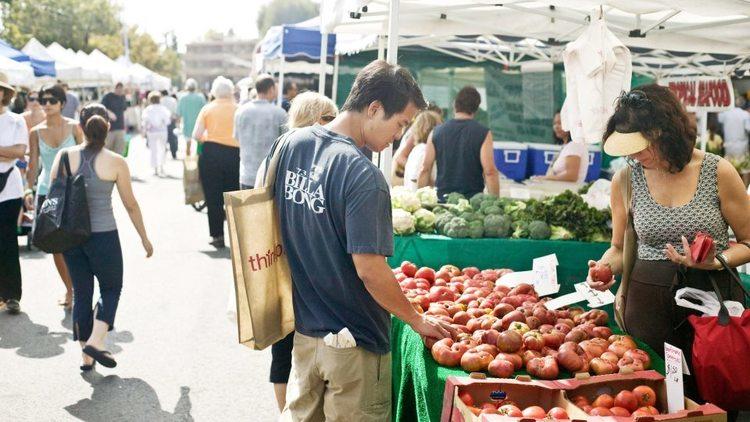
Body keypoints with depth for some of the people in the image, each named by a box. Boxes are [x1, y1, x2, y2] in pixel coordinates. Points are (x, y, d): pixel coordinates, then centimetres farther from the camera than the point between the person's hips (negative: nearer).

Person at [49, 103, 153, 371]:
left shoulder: (65, 156, -2)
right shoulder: (115, 162, -8)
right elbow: (131, 205, -2)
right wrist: (144, 238, 10)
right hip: (104, 235, -3)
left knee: (81, 292, 14)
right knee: (111, 288, 17)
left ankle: (86, 357, 20)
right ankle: (95, 341, -1)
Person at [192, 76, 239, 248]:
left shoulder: (207, 109, 1)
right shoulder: (238, 109, 0)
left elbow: (196, 135, -4)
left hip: (211, 155, 0)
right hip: (234, 155, 0)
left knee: (213, 197, 7)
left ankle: (217, 236, 8)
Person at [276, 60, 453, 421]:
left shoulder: (291, 144, -1)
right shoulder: (363, 177, -24)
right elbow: (370, 269, -25)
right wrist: (416, 320, -9)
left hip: (302, 327, 7)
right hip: (353, 343, -7)